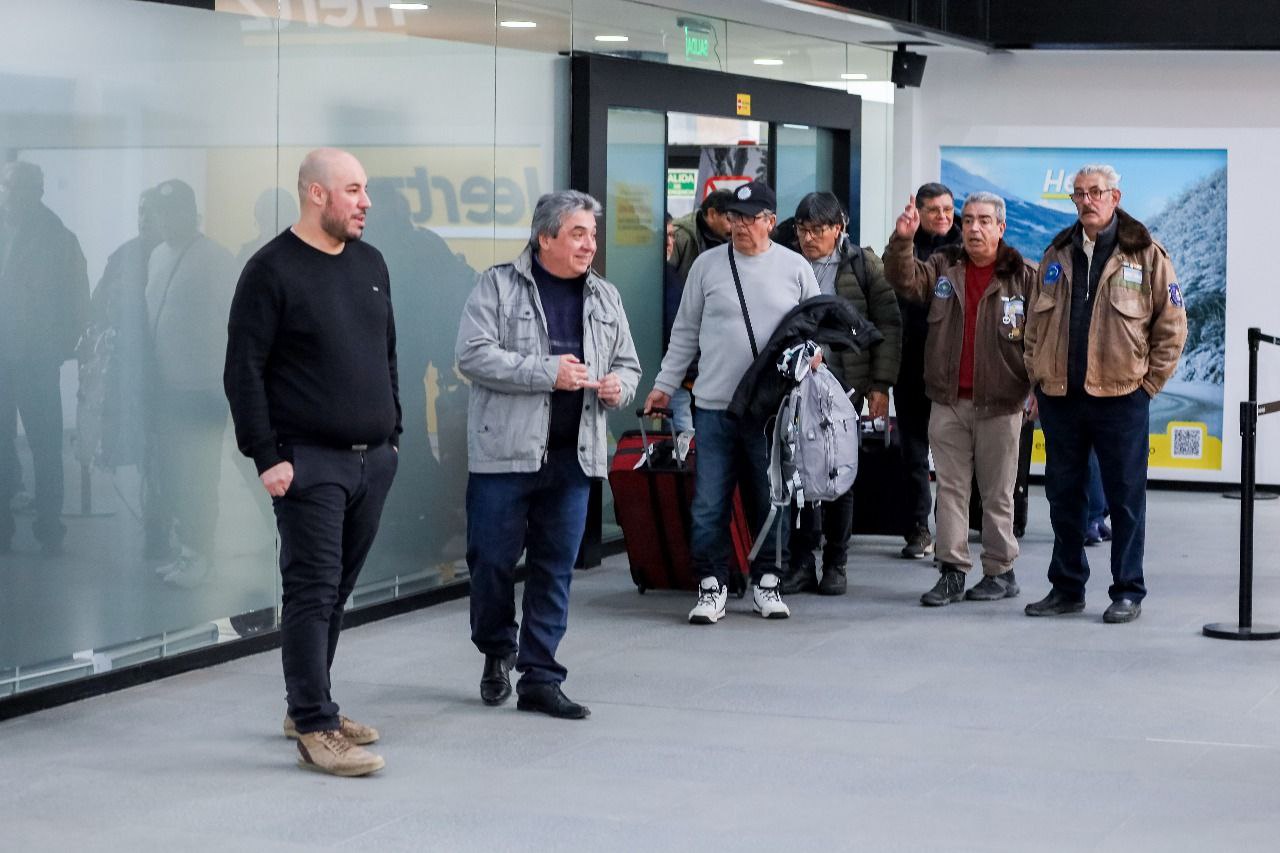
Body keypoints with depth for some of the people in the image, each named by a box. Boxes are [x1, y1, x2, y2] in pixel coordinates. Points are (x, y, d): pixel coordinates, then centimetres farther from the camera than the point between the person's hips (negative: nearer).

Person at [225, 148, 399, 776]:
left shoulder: (370, 264, 14)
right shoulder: (273, 271, -7)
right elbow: (243, 371, -10)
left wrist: (393, 432, 16)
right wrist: (267, 457, -14)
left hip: (373, 459, 7)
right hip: (310, 463, -7)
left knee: (337, 588, 11)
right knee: (312, 590, -7)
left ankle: (308, 705, 23)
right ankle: (315, 729, -5)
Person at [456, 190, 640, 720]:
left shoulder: (605, 298, 14)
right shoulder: (497, 286, -2)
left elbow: (627, 364, 23)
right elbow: (473, 355, -13)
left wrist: (618, 385, -2)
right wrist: (547, 373, -17)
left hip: (573, 457, 4)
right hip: (505, 453, -4)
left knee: (555, 570, 5)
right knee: (492, 560, 2)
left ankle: (540, 678, 12)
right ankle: (497, 653, 26)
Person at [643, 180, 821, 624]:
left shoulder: (795, 267, 5)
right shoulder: (707, 265, 6)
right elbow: (685, 333, 12)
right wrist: (665, 384, 9)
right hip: (714, 405, 0)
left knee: (771, 501, 7)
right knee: (709, 504, -1)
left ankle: (767, 583, 19)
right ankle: (712, 587, 7)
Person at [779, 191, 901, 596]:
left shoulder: (863, 265, 2)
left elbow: (889, 324, 2)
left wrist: (881, 384, -4)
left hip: (845, 387, -1)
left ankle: (835, 564, 15)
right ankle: (802, 564, 7)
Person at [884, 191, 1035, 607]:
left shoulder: (1023, 276, -2)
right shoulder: (942, 268, 8)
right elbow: (904, 279, -7)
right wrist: (902, 242, -25)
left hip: (999, 404, -3)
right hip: (948, 401, 3)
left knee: (997, 493, 6)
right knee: (950, 489, 5)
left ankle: (1000, 571, 15)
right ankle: (952, 571, 9)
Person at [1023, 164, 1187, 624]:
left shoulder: (1145, 255, -1)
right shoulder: (1057, 254, 12)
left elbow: (1172, 325, 0)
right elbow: (1035, 322, 17)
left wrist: (1149, 382, -3)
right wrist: (1037, 376, 9)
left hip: (1120, 397, -4)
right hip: (1059, 397, 4)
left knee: (1125, 498, 1)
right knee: (1063, 496, 10)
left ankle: (1127, 593, 9)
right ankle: (1066, 588, 20)